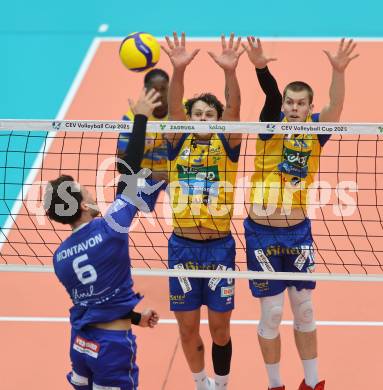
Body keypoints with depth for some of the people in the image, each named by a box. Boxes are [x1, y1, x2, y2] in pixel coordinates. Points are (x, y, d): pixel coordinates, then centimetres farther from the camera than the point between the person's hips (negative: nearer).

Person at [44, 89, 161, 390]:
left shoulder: (60, 257, 3)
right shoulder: (109, 228, -14)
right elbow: (130, 170, -9)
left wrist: (135, 317, 25)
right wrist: (141, 117, -1)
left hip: (80, 341, 6)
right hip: (113, 345, -5)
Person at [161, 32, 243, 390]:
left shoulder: (226, 145, 2)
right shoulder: (179, 144, 4)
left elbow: (234, 109, -15)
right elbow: (174, 108, -12)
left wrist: (230, 71, -32)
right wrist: (178, 69, -30)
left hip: (219, 246, -1)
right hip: (182, 246, 1)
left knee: (219, 327, 5)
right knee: (187, 327, 9)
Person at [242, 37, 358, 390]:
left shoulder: (315, 131, -1)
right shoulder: (273, 125, -5)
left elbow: (336, 106, -20)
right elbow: (272, 97, -26)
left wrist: (338, 71, -39)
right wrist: (261, 67, -45)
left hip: (298, 232, 2)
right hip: (262, 232, -2)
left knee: (304, 309, 11)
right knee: (272, 313, 3)